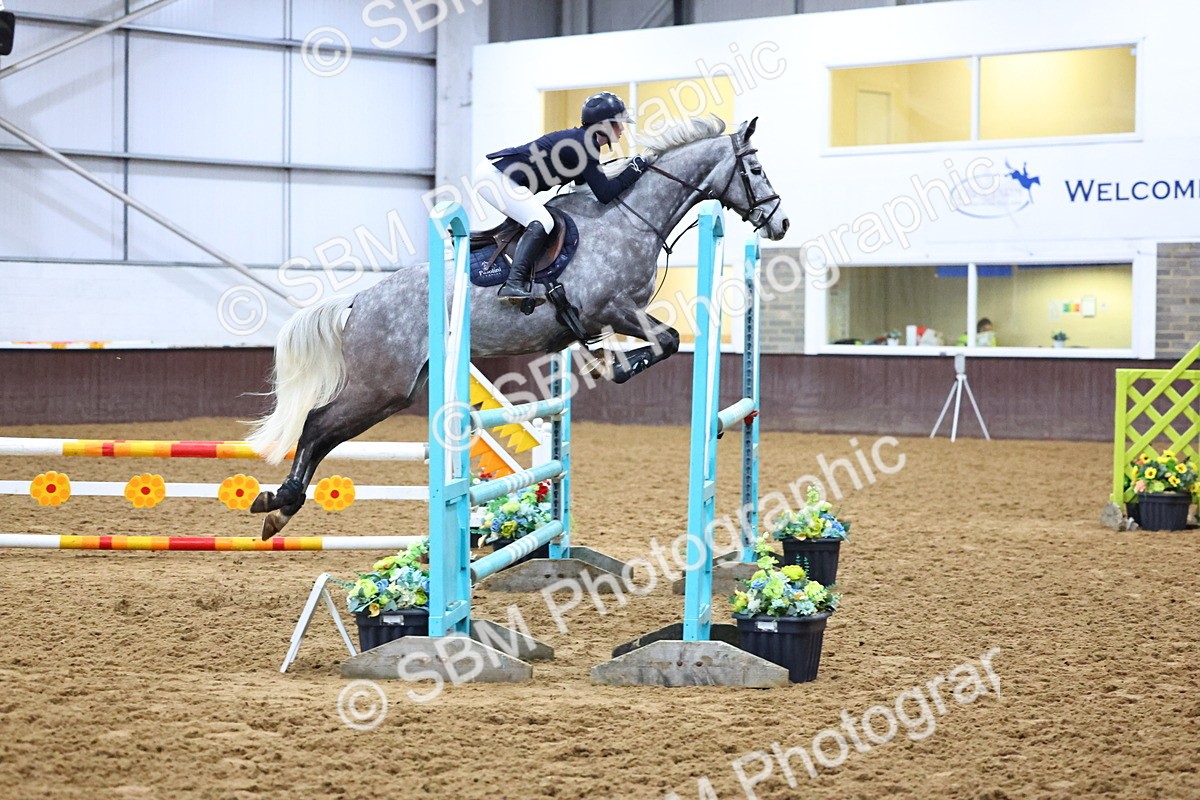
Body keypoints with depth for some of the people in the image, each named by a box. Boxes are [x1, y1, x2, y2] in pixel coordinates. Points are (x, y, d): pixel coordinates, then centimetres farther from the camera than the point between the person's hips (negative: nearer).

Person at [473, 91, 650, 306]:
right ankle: (514, 284, -29)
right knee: (542, 222, -20)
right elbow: (605, 194, -17)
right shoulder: (584, 145, -16)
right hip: (496, 175, -10)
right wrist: (635, 168, -7)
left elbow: (582, 180, 23)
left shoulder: (582, 140, 13)